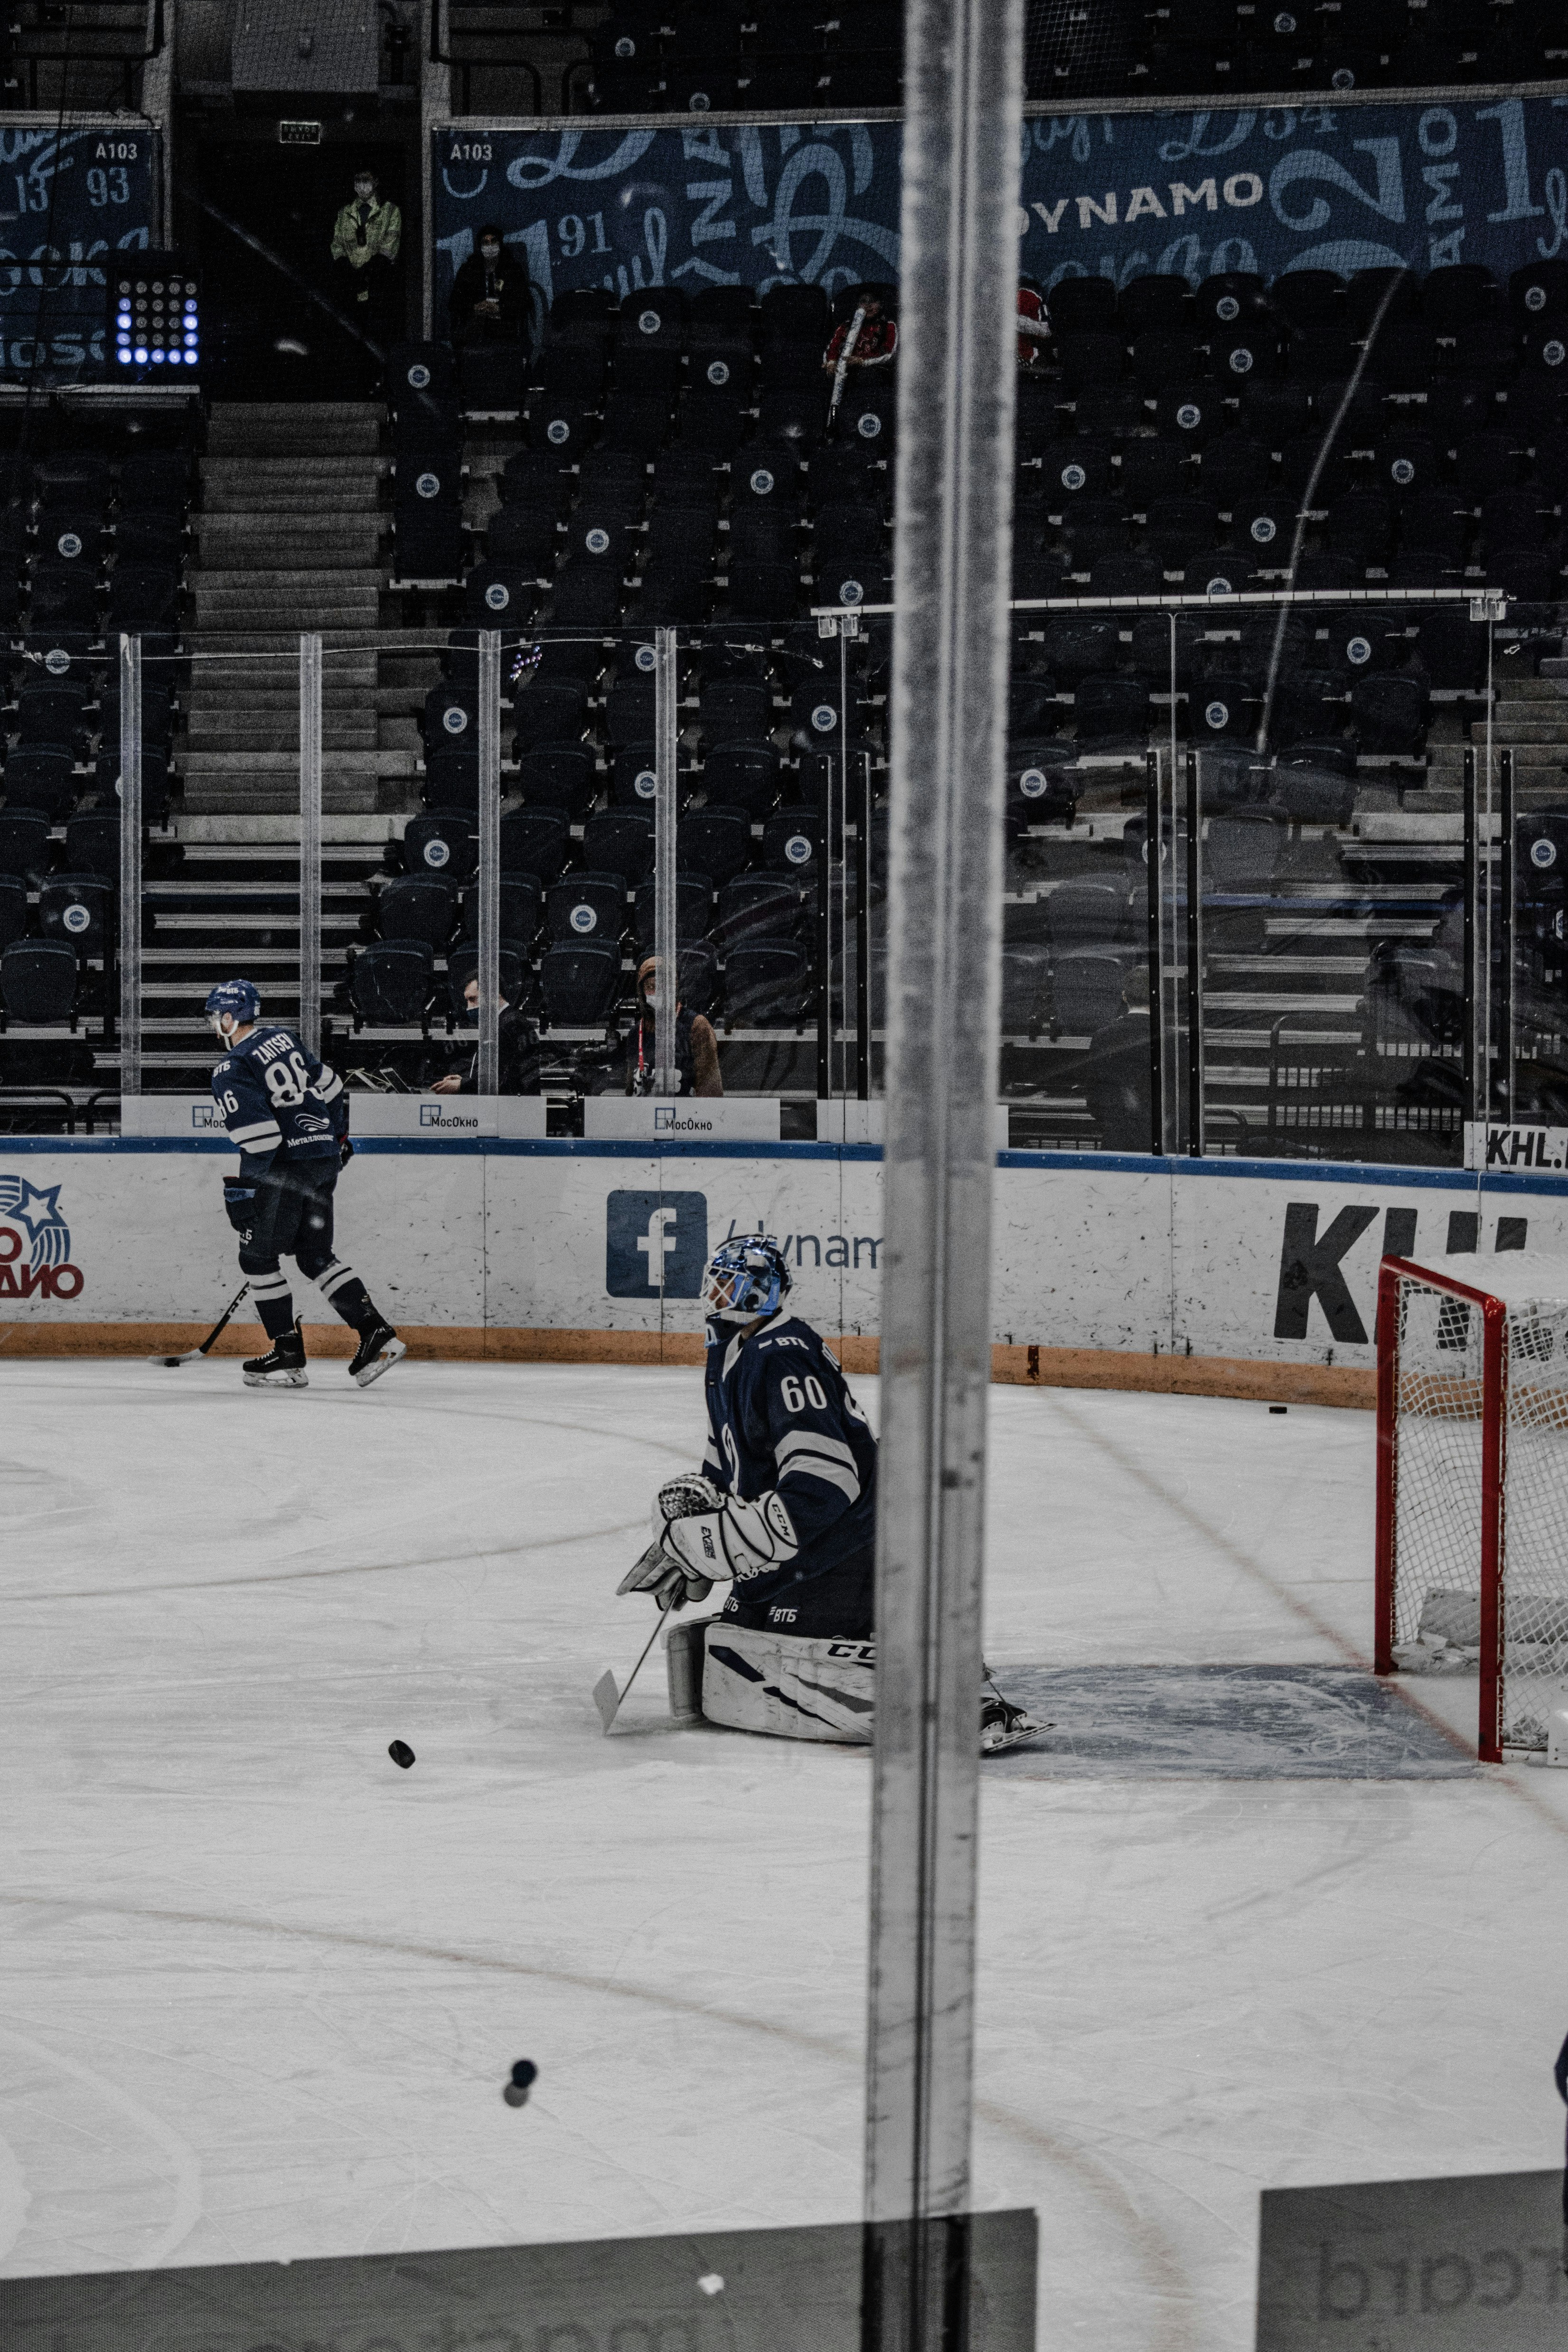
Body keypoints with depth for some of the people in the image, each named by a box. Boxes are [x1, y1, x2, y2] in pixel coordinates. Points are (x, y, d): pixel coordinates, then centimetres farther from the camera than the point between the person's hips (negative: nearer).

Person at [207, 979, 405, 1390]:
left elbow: (259, 1137, -20)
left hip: (286, 1168, -8)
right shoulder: (284, 1039, 12)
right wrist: (338, 1136, 32)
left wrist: (243, 1189, -15)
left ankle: (288, 1357, 4)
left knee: (257, 1257, 4)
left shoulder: (231, 1071, -12)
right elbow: (331, 1086, 20)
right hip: (325, 1160, 8)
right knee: (315, 1255, 16)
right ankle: (376, 1333, 6)